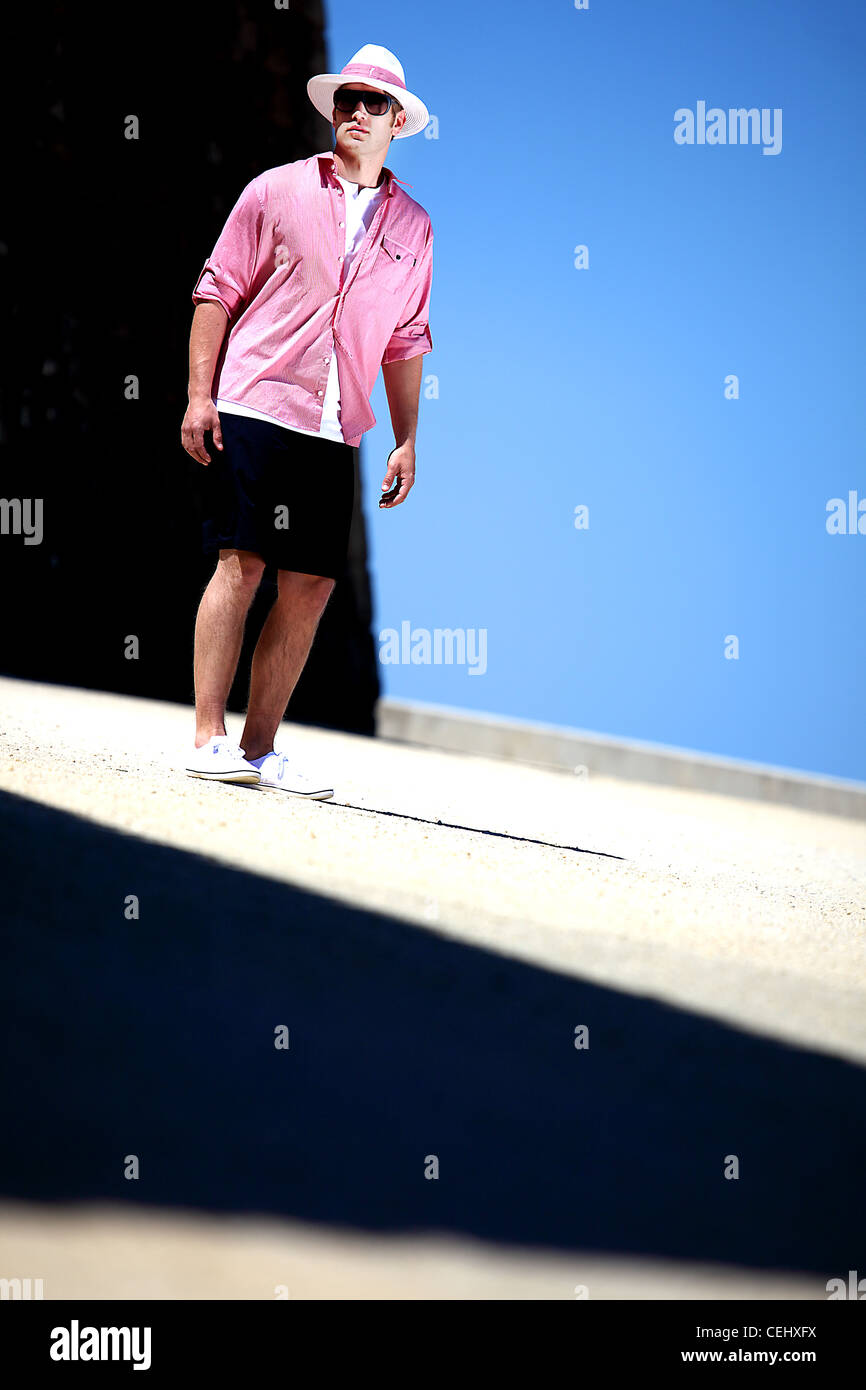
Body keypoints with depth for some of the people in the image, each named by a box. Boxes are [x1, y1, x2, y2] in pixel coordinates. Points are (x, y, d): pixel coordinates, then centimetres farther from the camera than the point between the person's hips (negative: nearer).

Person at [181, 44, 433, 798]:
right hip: (254, 406, -4)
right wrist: (200, 395, -6)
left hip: (334, 431, 4)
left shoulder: (412, 226, 13)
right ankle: (209, 740, -6)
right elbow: (217, 292, 3)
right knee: (241, 564, -9)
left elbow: (406, 339, 18)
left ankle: (260, 748, 8)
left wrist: (406, 441, 12)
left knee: (312, 586, 0)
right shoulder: (277, 191, 4)